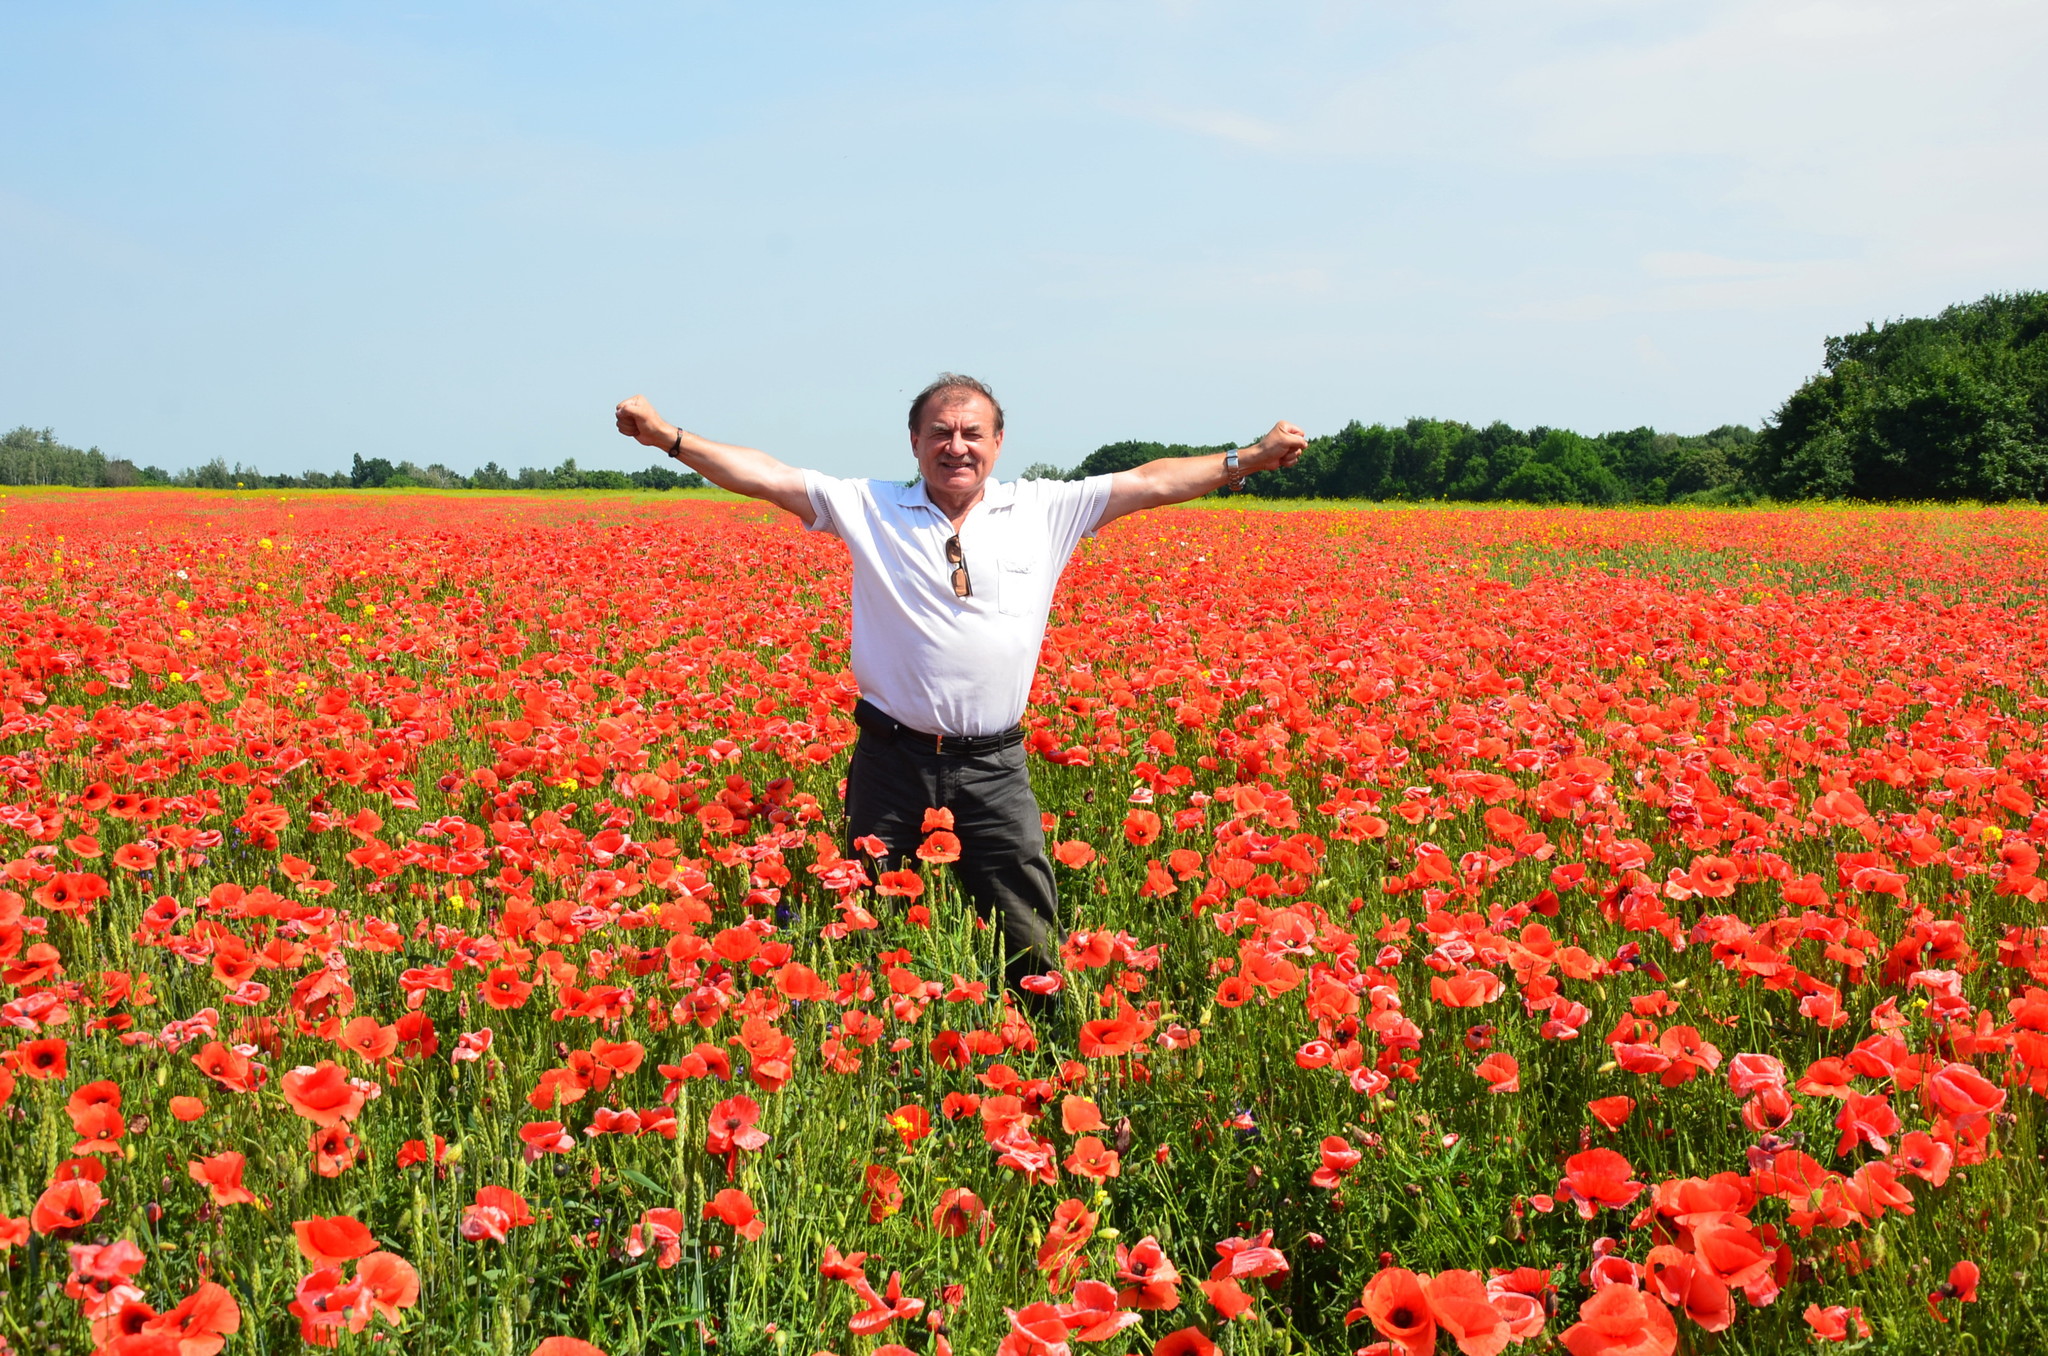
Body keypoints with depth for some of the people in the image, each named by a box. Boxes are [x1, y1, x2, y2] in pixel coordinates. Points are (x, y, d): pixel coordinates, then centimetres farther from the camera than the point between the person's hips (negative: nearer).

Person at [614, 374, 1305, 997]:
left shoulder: (1043, 510, 5)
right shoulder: (868, 508, 2)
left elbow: (1152, 482, 8)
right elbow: (766, 477, -1)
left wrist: (1250, 457, 7)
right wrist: (668, 437, -8)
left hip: (993, 766, 0)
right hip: (893, 759, 0)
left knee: (1030, 944, 4)